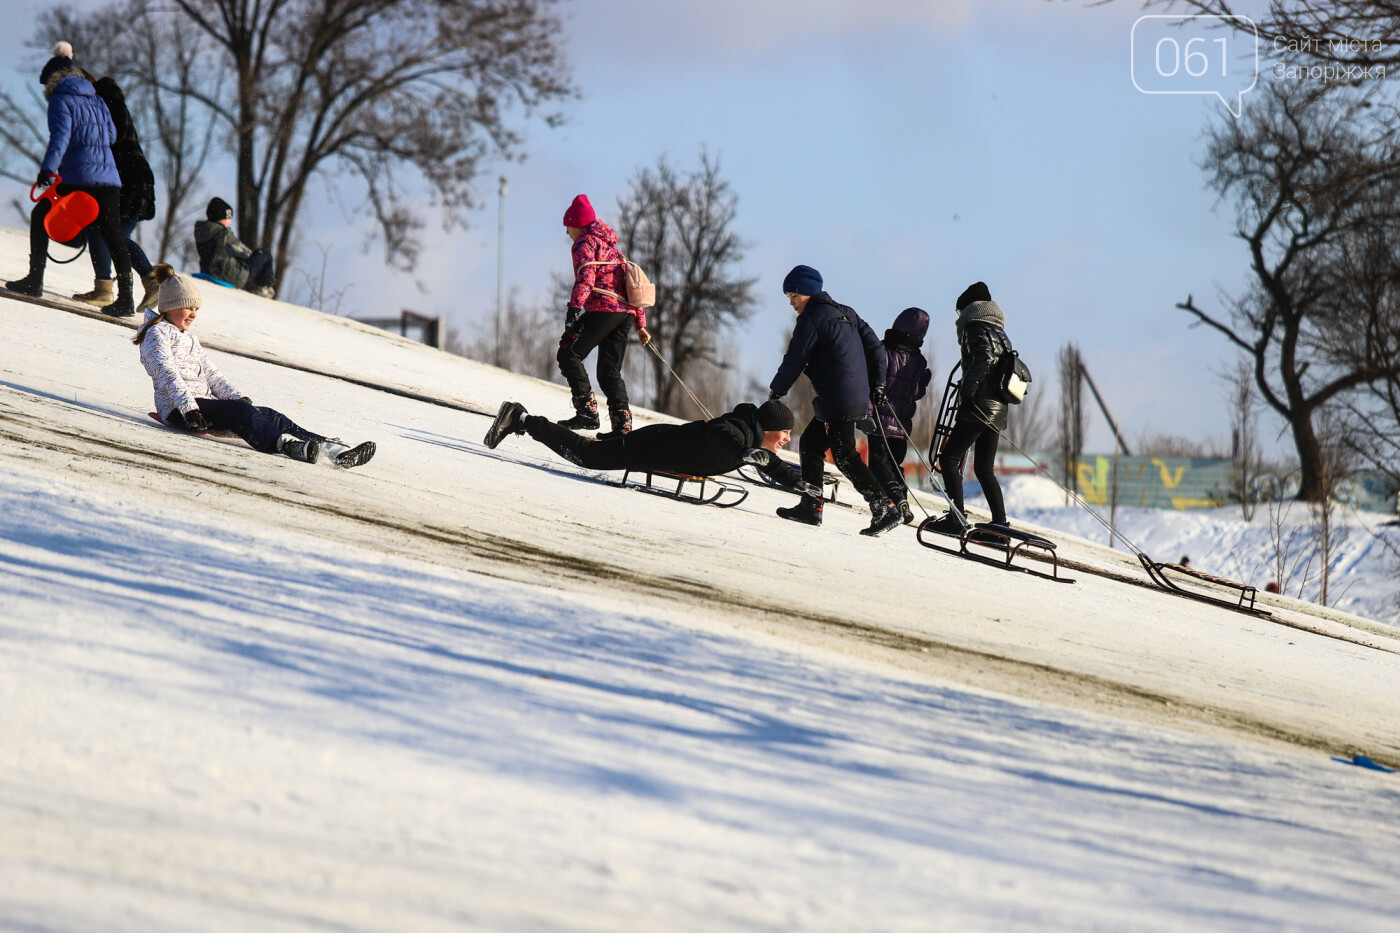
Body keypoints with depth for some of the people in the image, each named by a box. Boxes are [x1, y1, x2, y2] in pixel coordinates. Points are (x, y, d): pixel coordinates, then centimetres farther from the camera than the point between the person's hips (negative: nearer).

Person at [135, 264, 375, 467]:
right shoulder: (157, 334, 1)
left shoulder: (189, 338, 30)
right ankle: (284, 444, -63)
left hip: (205, 401, 9)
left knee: (269, 415, -10)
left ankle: (333, 449, -28)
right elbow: (167, 374, -13)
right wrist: (189, 407, -26)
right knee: (238, 411, -35)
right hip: (177, 409, -9)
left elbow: (211, 373, 25)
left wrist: (237, 396, 8)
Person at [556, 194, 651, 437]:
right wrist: (640, 325, 27)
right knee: (610, 370, 11)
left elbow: (585, 276, -16)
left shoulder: (585, 242, 2)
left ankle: (587, 411, -15)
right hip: (626, 314, 8)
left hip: (602, 309, -8)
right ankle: (622, 423, -3)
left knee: (568, 355, -2)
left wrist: (575, 308, -27)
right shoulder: (611, 246, 29)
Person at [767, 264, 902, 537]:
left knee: (845, 456, -9)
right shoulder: (846, 313, 17)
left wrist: (776, 391, 6)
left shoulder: (811, 319, -9)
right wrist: (877, 386, 17)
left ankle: (885, 509, -15)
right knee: (810, 441, 18)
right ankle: (811, 506, 16)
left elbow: (794, 361, -8)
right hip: (858, 397, 10)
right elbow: (875, 348, 16)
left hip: (838, 401, -10)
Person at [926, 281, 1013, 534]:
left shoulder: (975, 327, -4)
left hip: (979, 406, -9)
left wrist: (967, 390, -14)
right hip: (998, 410, 9)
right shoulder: (1000, 333, 22)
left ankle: (956, 518, -17)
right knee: (984, 469, 13)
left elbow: (983, 360, -21)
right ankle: (1000, 523, 7)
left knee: (949, 458, -8)